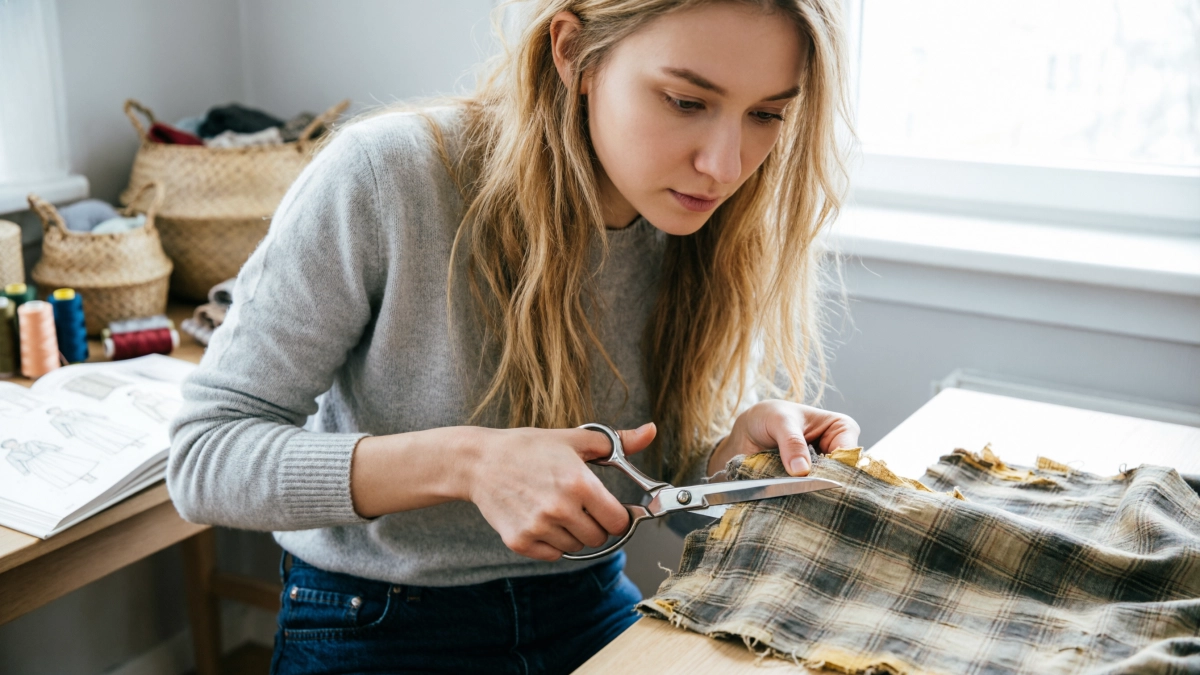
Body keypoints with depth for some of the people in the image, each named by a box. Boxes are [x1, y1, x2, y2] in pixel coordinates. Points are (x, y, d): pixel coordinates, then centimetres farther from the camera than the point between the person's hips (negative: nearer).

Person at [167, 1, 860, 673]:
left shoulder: (711, 233, -8)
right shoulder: (386, 179, -22)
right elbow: (204, 457, -18)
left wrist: (740, 443, -21)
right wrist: (464, 463, -30)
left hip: (591, 609, 3)